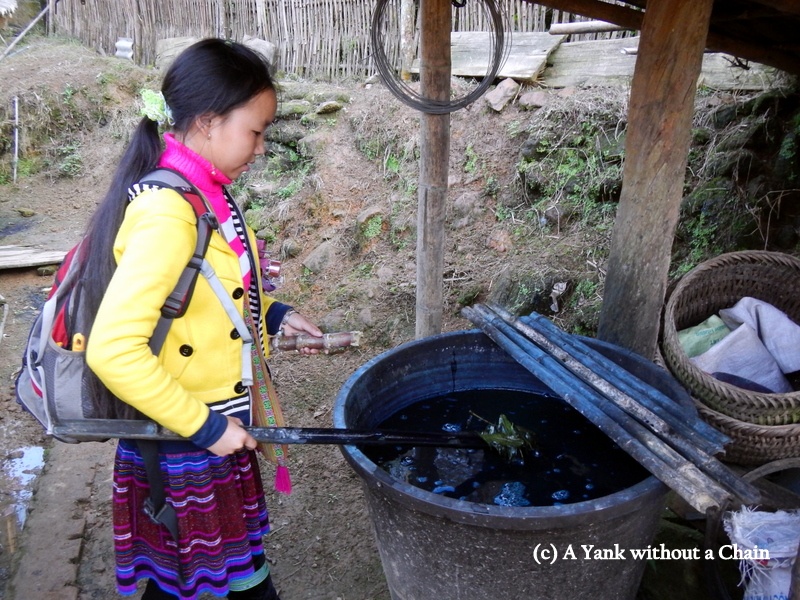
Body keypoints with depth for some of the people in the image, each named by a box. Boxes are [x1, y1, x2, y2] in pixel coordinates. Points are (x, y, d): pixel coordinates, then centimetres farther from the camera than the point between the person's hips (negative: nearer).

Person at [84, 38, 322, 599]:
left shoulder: (205, 194, 3)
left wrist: (271, 315, 5)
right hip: (184, 447, -8)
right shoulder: (167, 214, -26)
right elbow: (114, 349, -31)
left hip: (218, 427, 9)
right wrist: (205, 426, -23)